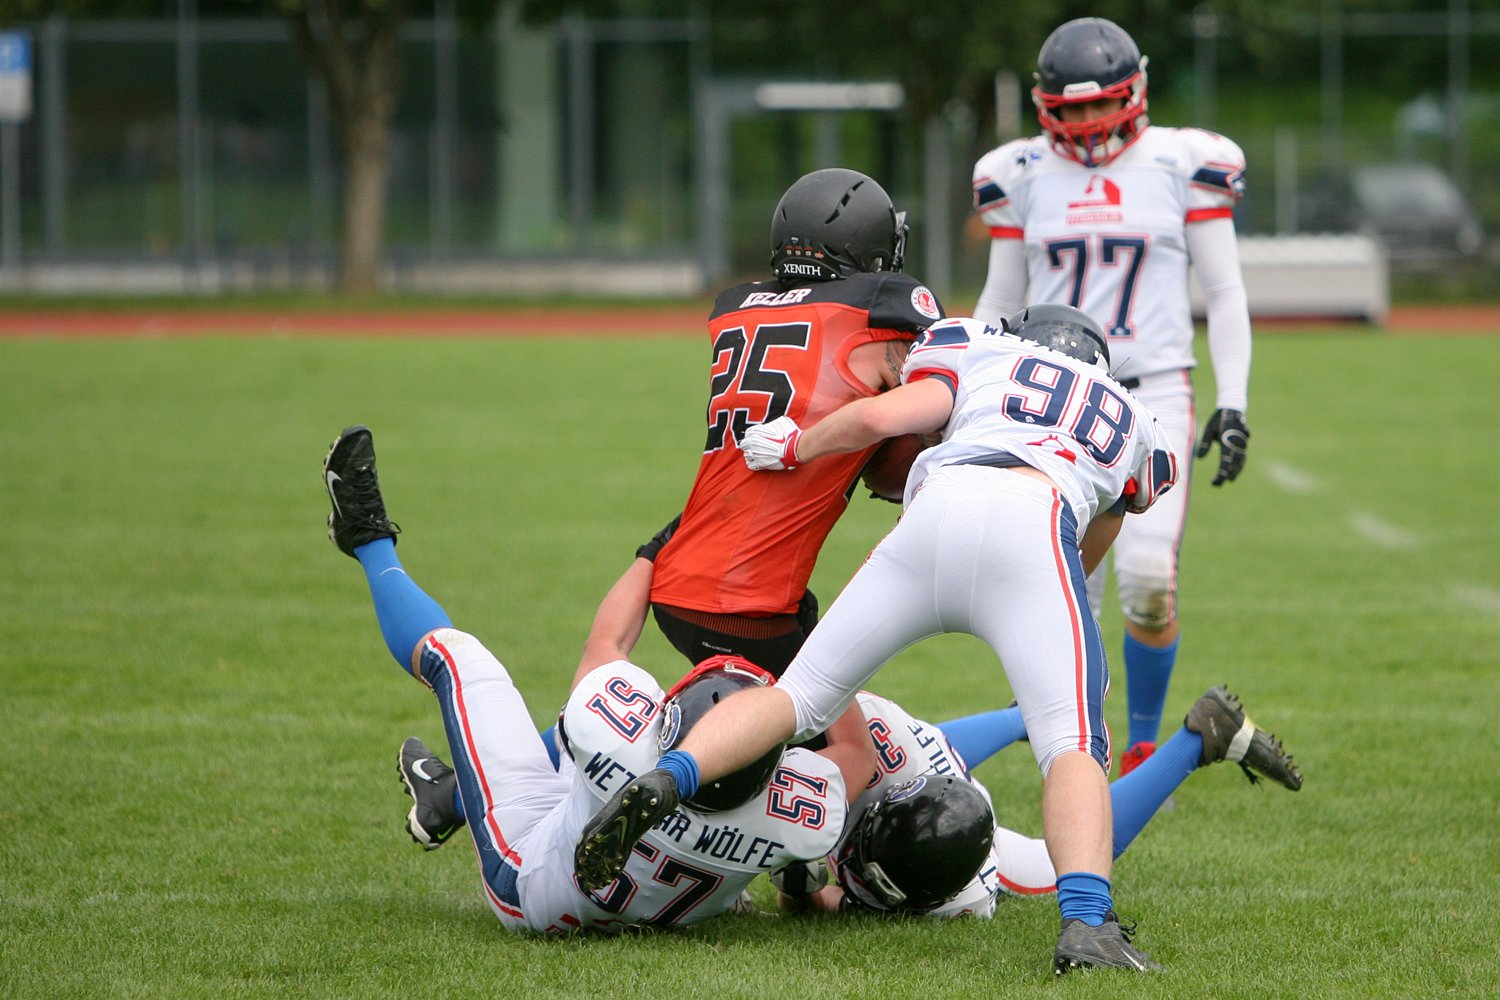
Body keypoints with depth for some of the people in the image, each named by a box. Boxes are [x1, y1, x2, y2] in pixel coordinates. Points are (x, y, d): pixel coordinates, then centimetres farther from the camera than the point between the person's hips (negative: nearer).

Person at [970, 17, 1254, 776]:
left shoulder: (1181, 166, 1)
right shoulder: (1023, 177, 6)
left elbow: (1224, 294, 5)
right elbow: (1000, 304, 14)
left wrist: (1233, 402, -3)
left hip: (1152, 393, -2)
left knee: (1149, 579, -16)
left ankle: (1144, 751, 5)